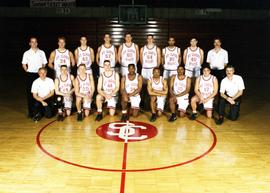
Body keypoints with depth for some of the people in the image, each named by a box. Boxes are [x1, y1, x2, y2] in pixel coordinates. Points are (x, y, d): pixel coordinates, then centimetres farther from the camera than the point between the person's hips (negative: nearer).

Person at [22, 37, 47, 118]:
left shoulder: (41, 52, 7)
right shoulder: (27, 53, 4)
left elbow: (44, 63, 11)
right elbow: (24, 65, 7)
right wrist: (28, 71, -3)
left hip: (39, 74, 1)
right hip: (30, 74, -1)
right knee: (30, 93, 1)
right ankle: (30, 111, 8)